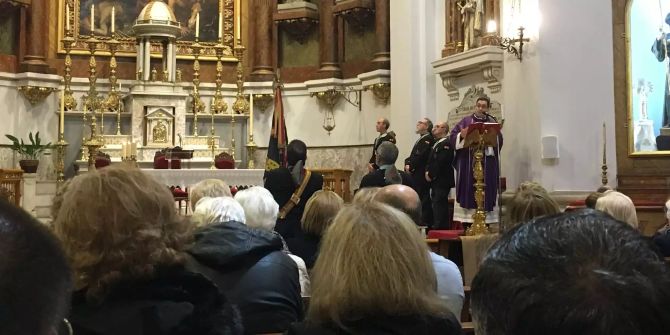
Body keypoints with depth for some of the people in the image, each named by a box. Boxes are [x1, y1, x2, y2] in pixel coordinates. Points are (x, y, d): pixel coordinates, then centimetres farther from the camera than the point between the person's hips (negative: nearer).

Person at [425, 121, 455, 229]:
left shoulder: (446, 144, -13)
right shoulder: (436, 144, 19)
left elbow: (440, 162, -20)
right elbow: (431, 160, 19)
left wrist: (431, 174, -14)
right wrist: (427, 172, 3)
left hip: (442, 180, -10)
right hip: (436, 181, 10)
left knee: (439, 205, -10)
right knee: (436, 204, 12)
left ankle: (439, 227, -8)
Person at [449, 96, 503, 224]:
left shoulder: (492, 122, 12)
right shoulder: (466, 121, 10)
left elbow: (498, 140, 0)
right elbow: (452, 137, 2)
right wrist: (461, 135, -18)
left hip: (487, 163, 1)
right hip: (467, 162, -1)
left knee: (486, 192, -1)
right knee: (468, 190, -4)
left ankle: (486, 222, 3)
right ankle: (466, 221, -1)